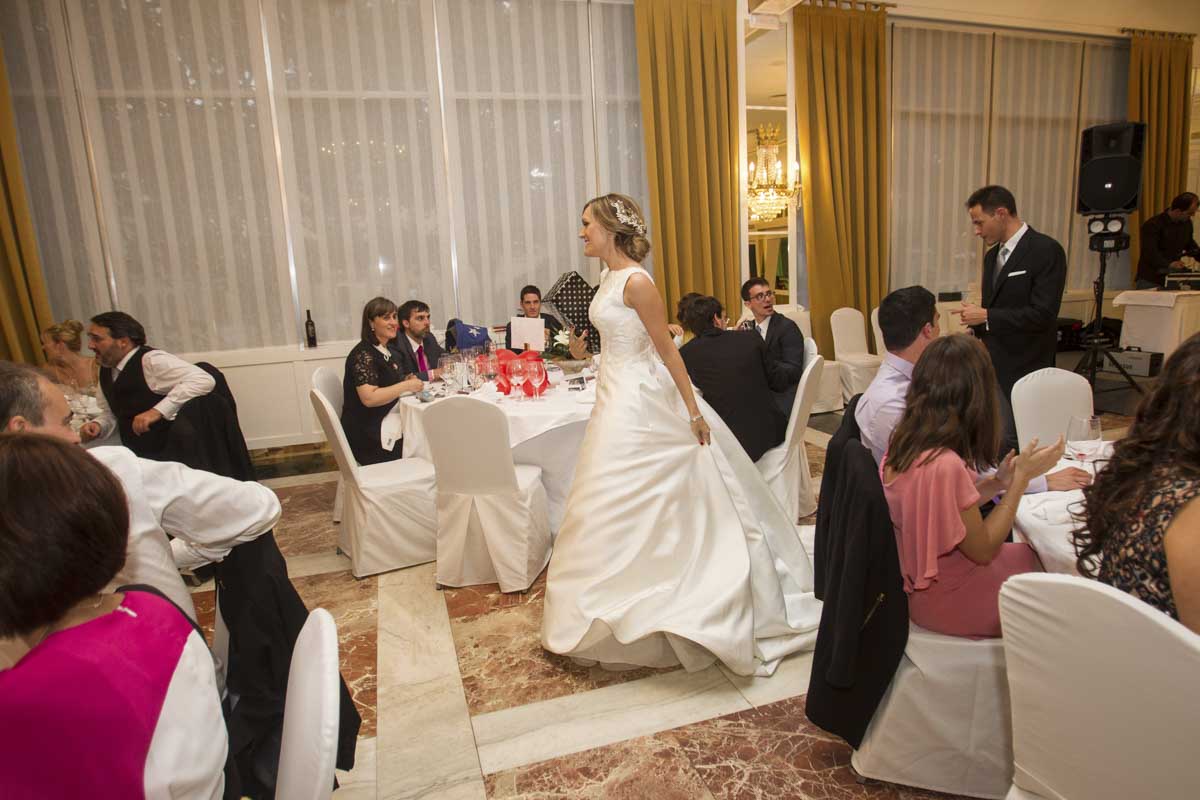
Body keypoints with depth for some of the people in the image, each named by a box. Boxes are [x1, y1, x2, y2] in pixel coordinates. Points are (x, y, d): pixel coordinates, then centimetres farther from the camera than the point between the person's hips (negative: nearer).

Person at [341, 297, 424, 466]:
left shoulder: (389, 350, 11)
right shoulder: (363, 354, -15)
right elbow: (369, 398, -26)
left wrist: (408, 380, 6)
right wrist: (406, 385, -20)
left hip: (387, 425, 8)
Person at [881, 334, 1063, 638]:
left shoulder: (902, 445, -7)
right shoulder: (945, 465, -32)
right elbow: (982, 550, -19)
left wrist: (997, 482, 0)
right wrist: (1021, 477, -15)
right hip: (948, 601, -7)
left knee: (1033, 554, 21)